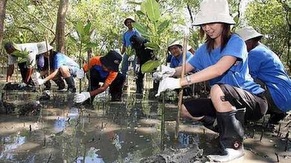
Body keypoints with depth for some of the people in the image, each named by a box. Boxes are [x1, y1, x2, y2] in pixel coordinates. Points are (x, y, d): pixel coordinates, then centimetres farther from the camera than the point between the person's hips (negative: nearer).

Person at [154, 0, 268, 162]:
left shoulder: (235, 42, -18)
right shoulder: (204, 49, 3)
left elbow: (218, 69, -35)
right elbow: (186, 67, -2)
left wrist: (179, 82, -41)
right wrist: (172, 71, -28)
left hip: (254, 100, -7)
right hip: (225, 100, 7)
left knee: (217, 89, -36)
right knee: (185, 108, -2)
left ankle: (234, 145, -18)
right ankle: (228, 129, 9)